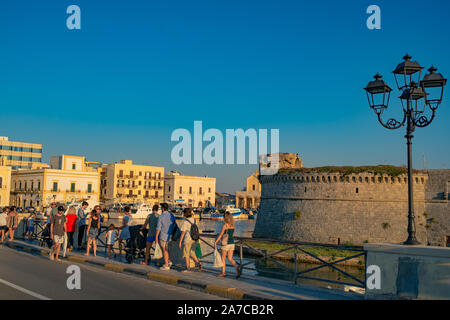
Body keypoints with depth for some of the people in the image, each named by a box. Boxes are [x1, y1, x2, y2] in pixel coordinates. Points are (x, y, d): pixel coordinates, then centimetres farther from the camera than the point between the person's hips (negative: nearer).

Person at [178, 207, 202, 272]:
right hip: (194, 239, 7)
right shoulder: (193, 219, 2)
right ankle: (198, 263, 2)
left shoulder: (185, 222, -16)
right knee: (191, 253, 20)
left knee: (186, 254, 6)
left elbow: (183, 233, -15)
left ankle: (188, 268, 11)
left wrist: (180, 242, -12)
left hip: (188, 240, -7)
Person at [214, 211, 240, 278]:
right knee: (230, 259, 8)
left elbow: (221, 235, -12)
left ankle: (223, 273, 18)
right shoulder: (233, 225, 7)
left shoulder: (225, 225, -12)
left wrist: (215, 242, -5)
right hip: (232, 243, 6)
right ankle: (237, 269, -15)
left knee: (223, 258, 11)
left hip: (226, 244, -6)